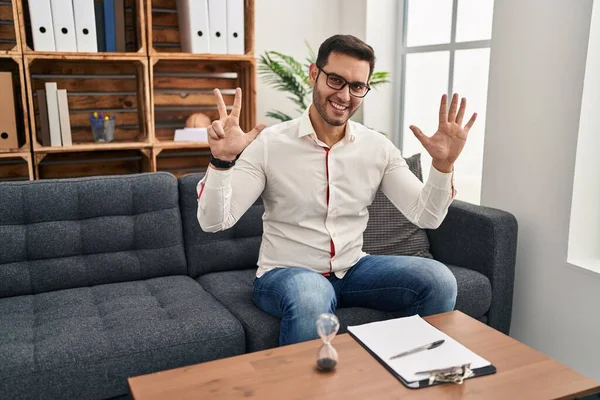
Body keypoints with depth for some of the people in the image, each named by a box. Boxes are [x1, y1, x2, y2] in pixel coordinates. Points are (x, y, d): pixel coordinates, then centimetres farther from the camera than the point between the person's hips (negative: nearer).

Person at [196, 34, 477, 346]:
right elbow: (214, 222, -15)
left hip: (353, 268, 4)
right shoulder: (269, 143, -12)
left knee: (438, 280, -16)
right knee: (310, 296, -38)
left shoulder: (378, 147, -1)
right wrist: (221, 161, -32)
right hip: (285, 273, -3)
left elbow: (426, 216, -3)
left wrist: (443, 165, -20)